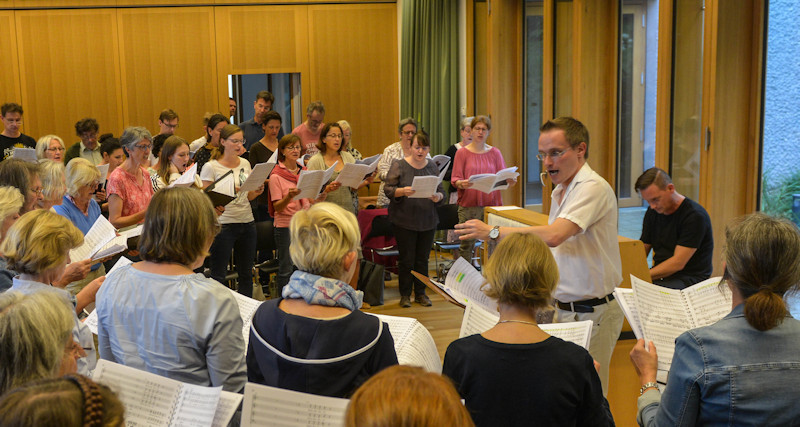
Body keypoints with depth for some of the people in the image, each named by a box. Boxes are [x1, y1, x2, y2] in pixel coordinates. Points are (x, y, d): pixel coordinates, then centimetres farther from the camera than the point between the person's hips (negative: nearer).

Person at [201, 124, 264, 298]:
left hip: (247, 222, 6)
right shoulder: (211, 167, -7)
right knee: (218, 275, -1)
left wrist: (257, 191, -4)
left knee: (246, 272, 11)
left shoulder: (245, 164, 10)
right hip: (223, 224, -5)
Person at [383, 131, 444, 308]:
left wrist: (438, 197, -15)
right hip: (404, 220, -3)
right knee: (406, 259, 1)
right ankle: (405, 294, 14)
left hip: (428, 221, 3)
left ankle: (420, 293, 20)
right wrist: (402, 191, -26)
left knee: (423, 259, 8)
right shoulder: (399, 165, -3)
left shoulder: (432, 166, 8)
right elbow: (388, 189, -7)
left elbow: (441, 191, 8)